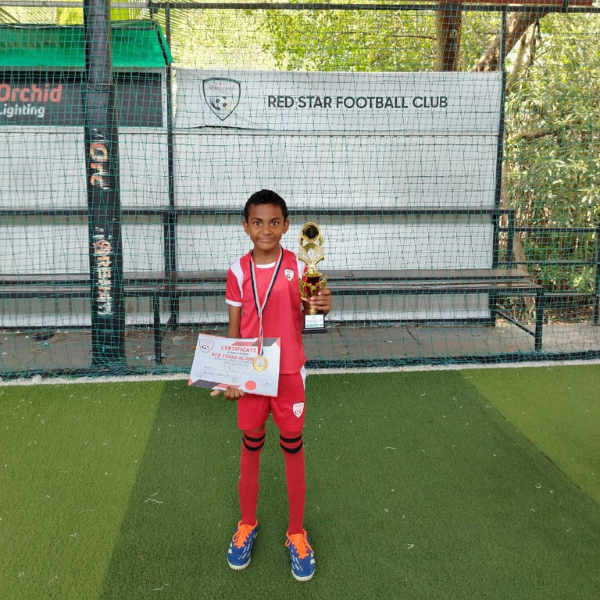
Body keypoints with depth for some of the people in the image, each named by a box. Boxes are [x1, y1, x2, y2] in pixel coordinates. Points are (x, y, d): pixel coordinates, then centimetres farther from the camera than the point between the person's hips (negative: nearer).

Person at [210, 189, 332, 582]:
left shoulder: (298, 266, -7)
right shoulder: (238, 270, -4)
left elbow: (306, 311, -1)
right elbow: (233, 327, 1)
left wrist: (321, 306, -25)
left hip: (290, 372, -1)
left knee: (293, 448, 10)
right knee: (251, 446, 15)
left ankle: (296, 533, 26)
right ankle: (247, 524, 35)